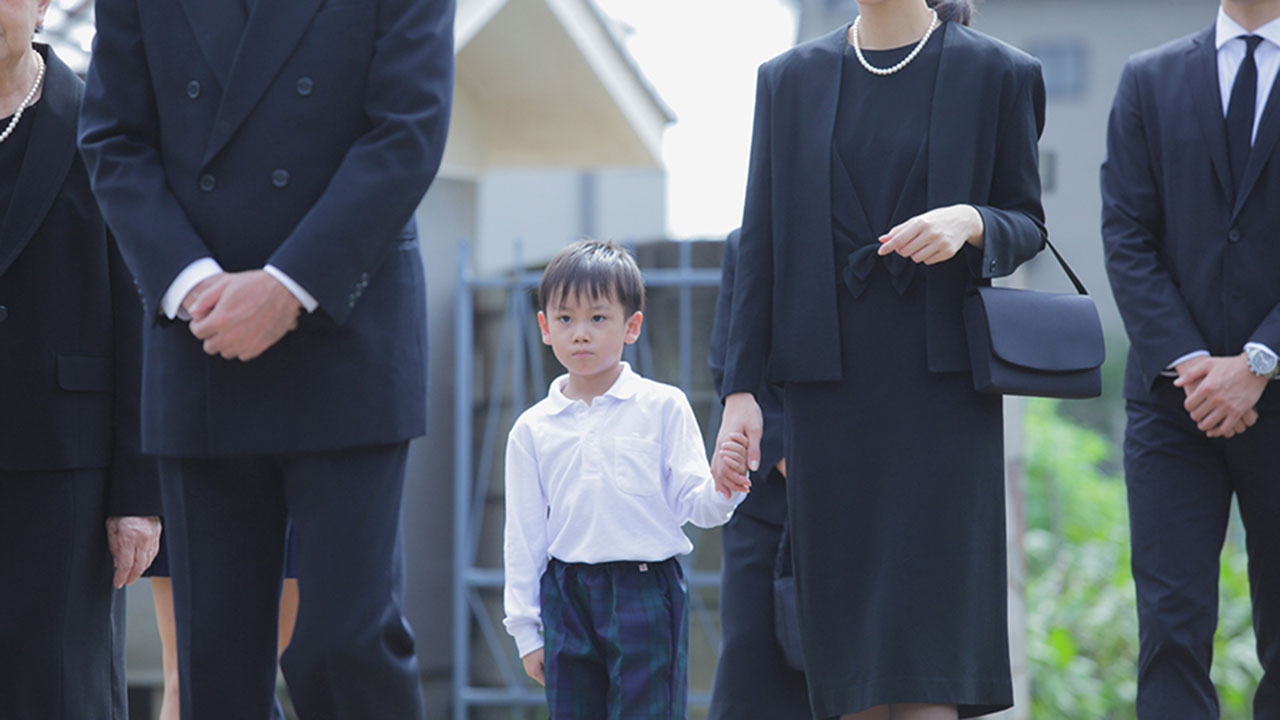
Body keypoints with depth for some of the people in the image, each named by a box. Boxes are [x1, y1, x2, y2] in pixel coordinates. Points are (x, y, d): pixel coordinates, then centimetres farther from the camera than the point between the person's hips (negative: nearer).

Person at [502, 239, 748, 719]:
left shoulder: (662, 407, 2)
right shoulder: (532, 429, 8)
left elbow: (694, 505, 0)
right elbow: (524, 534, 10)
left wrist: (724, 484, -23)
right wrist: (526, 628, 7)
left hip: (646, 589, -3)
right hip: (567, 594, 3)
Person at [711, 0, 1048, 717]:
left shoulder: (997, 74, 3)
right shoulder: (790, 79, 11)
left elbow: (1028, 222, 8)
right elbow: (761, 243, 10)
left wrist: (971, 223, -16)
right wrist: (741, 389, 4)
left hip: (941, 382, -3)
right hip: (830, 383, 3)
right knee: (850, 654, 1)